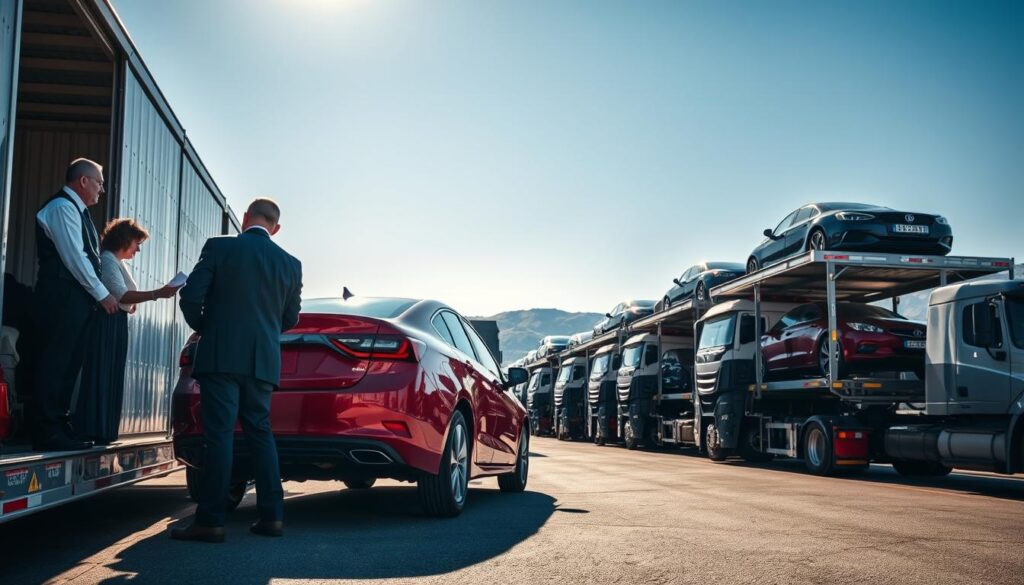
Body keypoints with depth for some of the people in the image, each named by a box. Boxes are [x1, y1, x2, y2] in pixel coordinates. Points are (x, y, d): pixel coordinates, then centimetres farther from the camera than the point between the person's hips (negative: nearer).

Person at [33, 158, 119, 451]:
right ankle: (49, 433, -5)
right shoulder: (62, 207, -8)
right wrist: (102, 294, -11)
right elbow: (74, 256, -15)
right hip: (63, 297, -9)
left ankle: (59, 427, 13)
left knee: (68, 364, 9)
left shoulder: (75, 209, 21)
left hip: (76, 298, 10)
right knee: (55, 363, -7)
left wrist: (99, 292, 9)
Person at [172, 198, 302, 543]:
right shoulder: (290, 264, 8)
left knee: (219, 435, -4)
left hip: (221, 356, -4)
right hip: (263, 361, 4)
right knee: (260, 433, 12)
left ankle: (209, 521, -4)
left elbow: (191, 297, -6)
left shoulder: (219, 247, -3)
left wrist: (202, 328, 12)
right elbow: (290, 318, 14)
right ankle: (271, 516, 11)